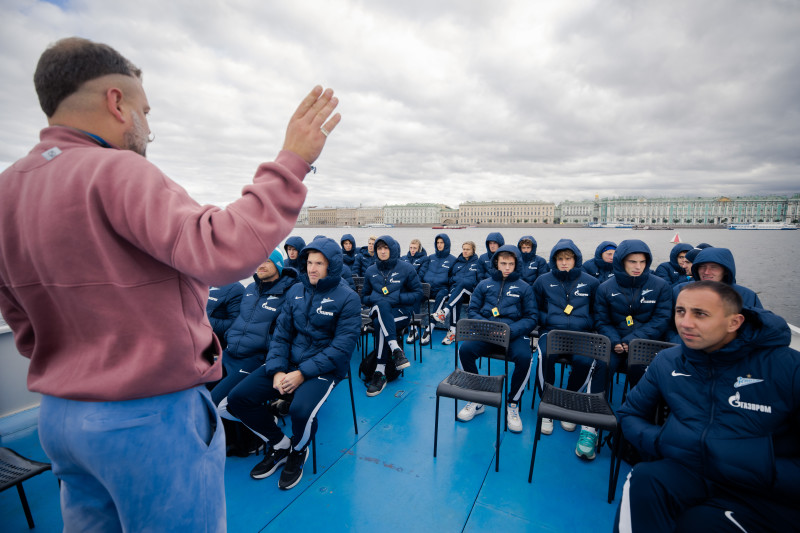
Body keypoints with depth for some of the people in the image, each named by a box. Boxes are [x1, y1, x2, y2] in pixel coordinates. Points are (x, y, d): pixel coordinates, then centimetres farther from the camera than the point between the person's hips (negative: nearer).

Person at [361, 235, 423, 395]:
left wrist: (397, 297, -13)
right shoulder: (370, 271, 13)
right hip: (378, 311, 2)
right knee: (382, 305, -36)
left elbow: (418, 294, 2)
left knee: (380, 324, -36)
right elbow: (364, 297, 16)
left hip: (401, 312, -2)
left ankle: (380, 372, -31)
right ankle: (396, 350, -45)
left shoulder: (406, 268, 4)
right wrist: (375, 300, -7)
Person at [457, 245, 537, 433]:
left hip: (514, 332, -1)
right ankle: (476, 400, -5)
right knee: (464, 350, -26)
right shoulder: (484, 284, 13)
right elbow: (472, 310, 11)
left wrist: (511, 330, -14)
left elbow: (531, 318, 5)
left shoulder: (524, 287, 10)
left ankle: (512, 404, -6)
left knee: (524, 357, -32)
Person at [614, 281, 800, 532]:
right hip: (684, 471, 2)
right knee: (642, 480, -29)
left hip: (764, 496, -2)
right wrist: (659, 442, -7)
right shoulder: (666, 362, 3)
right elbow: (630, 414, 11)